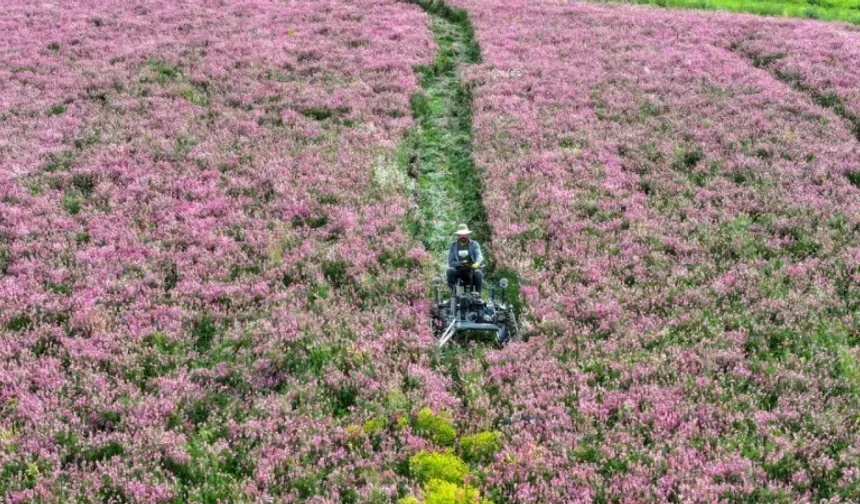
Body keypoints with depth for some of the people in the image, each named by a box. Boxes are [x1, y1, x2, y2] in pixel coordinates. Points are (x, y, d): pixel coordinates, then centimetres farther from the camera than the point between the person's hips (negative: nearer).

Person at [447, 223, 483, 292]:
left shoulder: (474, 244, 3)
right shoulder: (453, 246, 6)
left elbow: (479, 256, -15)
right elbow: (451, 262, 0)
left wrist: (477, 263, -39)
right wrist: (461, 263, -20)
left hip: (472, 270, -1)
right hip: (459, 271, 1)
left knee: (478, 273, -34)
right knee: (450, 270, -29)